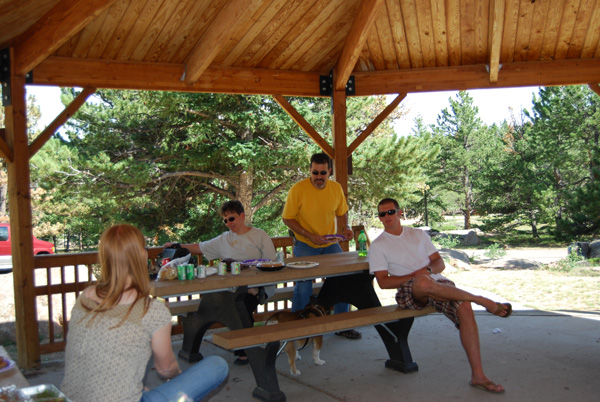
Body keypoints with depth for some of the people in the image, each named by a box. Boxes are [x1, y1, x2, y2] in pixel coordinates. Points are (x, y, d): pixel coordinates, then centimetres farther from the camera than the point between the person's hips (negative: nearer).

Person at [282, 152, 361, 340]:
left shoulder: (336, 188, 0)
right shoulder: (298, 189, -14)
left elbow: (341, 213, 14)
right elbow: (287, 218, -10)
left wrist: (345, 228, -7)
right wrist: (310, 236, -19)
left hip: (329, 244, 4)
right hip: (305, 245, -4)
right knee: (303, 286, -15)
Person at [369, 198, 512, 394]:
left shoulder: (418, 234, 22)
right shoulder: (378, 245, 10)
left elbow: (440, 263, 16)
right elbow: (383, 282, -1)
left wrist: (428, 270, -8)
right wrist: (415, 276, -12)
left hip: (437, 283, 4)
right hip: (409, 291, -3)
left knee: (464, 306, -27)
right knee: (424, 283, -40)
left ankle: (478, 375, -23)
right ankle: (483, 301, -24)